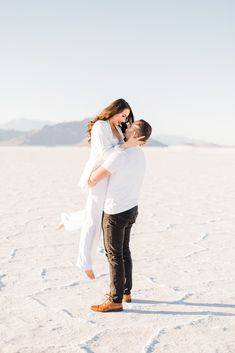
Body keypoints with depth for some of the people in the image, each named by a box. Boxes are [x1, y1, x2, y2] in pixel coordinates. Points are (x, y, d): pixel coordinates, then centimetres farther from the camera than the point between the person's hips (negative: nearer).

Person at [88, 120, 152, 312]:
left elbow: (95, 178, -21)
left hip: (115, 213, -9)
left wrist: (90, 181, 1)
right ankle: (125, 291, 30)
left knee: (114, 255, -2)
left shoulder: (120, 155, -23)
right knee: (124, 251, 19)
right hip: (131, 209, 9)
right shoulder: (140, 154, 7)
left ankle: (115, 300, 4)